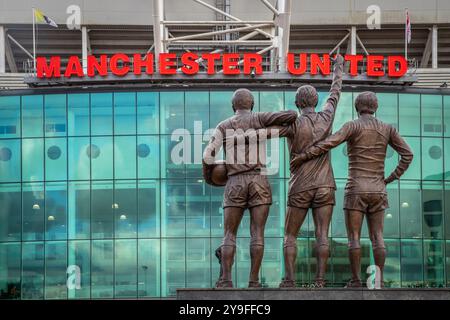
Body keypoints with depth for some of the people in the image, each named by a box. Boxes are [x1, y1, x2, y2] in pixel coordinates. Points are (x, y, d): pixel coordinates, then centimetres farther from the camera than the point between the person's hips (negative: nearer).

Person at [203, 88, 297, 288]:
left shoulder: (223, 126, 11)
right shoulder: (259, 119, 7)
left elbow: (208, 156, 1)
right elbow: (291, 115, -3)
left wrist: (208, 177, 21)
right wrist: (287, 126, 22)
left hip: (235, 183, 1)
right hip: (259, 181, -1)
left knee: (229, 235, 2)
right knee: (257, 233, -1)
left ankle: (225, 280, -14)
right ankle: (253, 281, -10)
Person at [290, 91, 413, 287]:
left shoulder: (353, 126, -5)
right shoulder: (387, 129, 8)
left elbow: (329, 143, -21)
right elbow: (407, 155, 5)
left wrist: (303, 156, -16)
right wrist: (391, 179, 12)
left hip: (356, 189, -4)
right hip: (377, 190, 4)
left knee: (354, 237, -1)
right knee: (377, 237, 5)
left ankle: (356, 281, -5)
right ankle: (379, 280, -2)